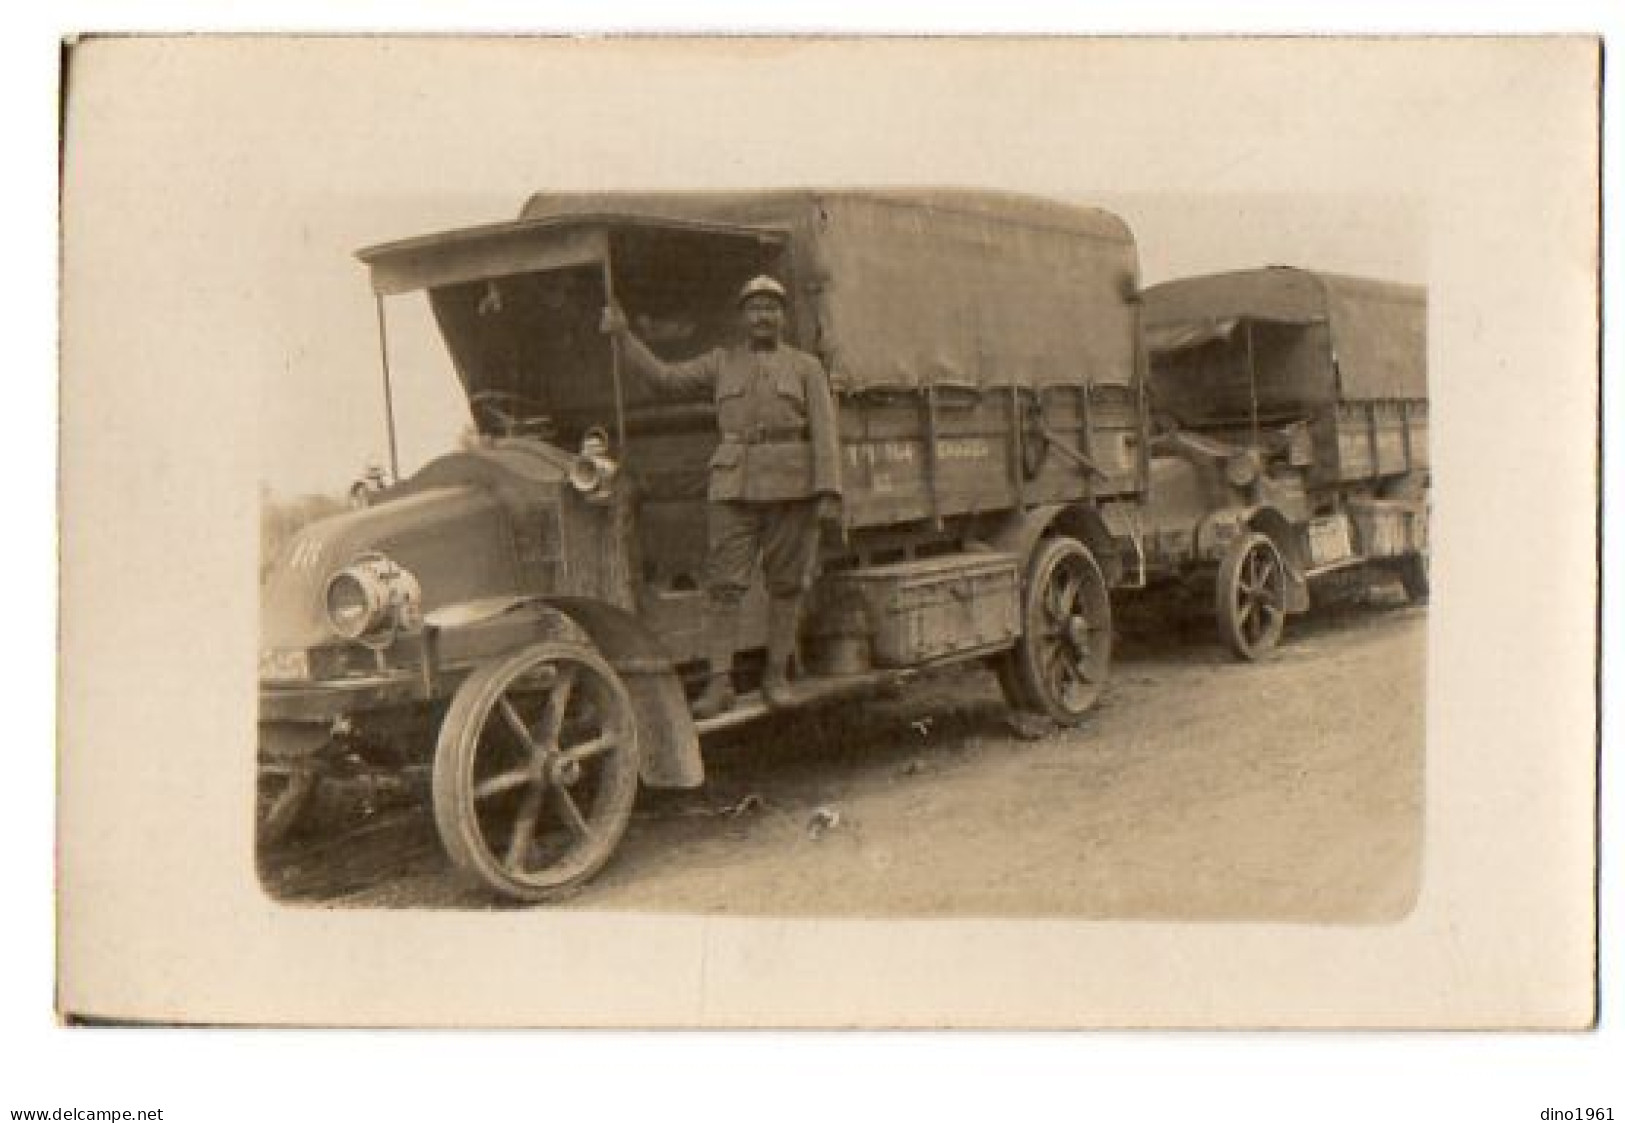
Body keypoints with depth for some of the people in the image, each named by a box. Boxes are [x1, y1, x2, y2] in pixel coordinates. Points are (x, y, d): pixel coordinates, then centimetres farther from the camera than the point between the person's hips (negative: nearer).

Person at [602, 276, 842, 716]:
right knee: (724, 583, -6)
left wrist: (829, 493, -10)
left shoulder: (806, 367, 8)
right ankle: (719, 683, -7)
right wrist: (623, 336, 1)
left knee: (786, 582, 3)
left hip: (790, 487, -1)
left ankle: (777, 676, 13)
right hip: (733, 485, 1)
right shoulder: (722, 362, 15)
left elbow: (824, 432, 0)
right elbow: (663, 377, 11)